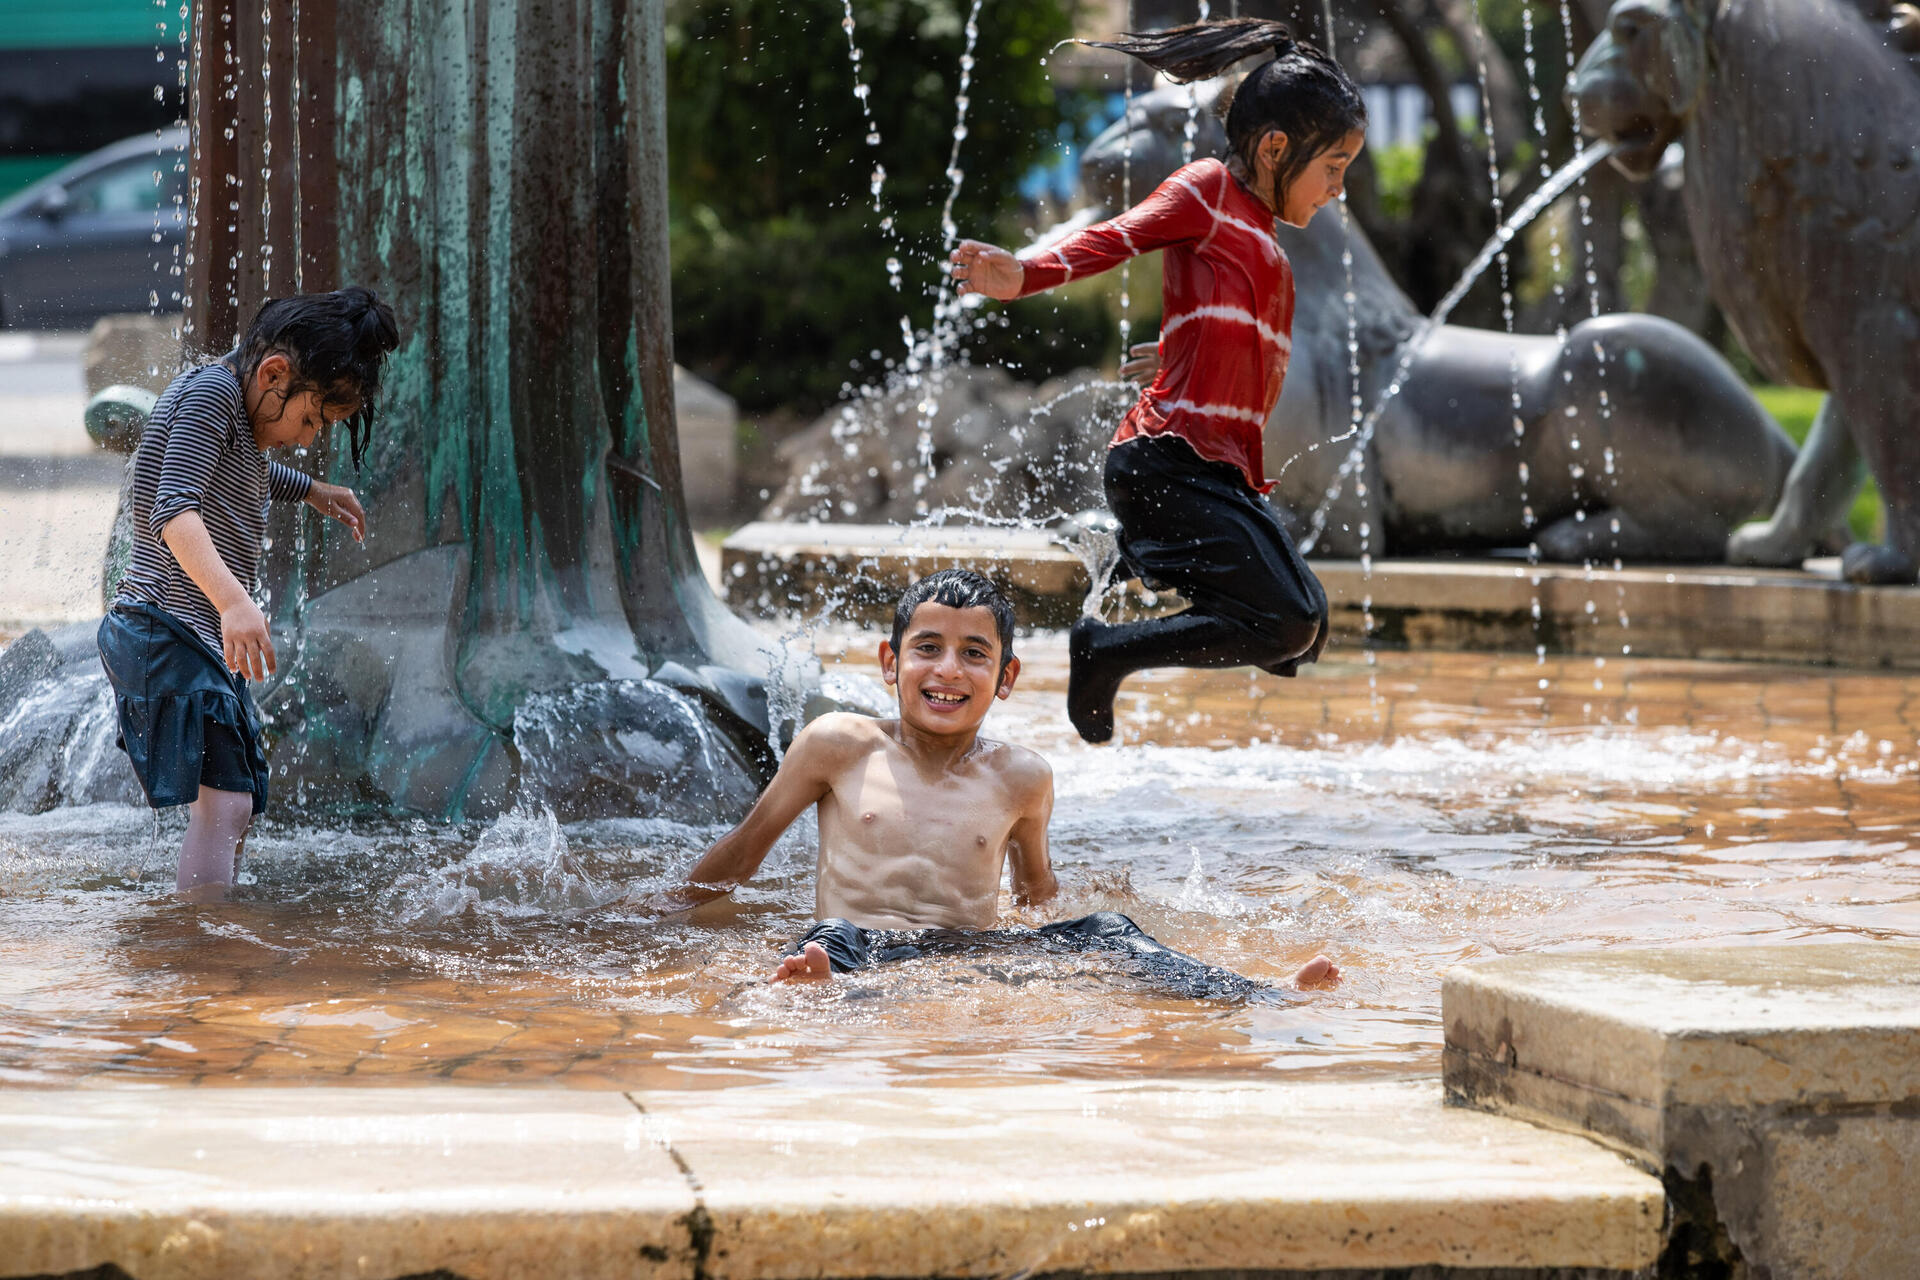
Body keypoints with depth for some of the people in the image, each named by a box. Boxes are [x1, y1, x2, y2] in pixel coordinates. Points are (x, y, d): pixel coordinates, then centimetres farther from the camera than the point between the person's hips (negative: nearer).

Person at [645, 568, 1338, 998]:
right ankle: (807, 986, -74)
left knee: (1104, 932, -20)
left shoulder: (1021, 778, 12)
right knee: (833, 938, -37)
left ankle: (1258, 998, -41)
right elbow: (749, 844, 19)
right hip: (869, 954, -2)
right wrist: (663, 912, 24)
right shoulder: (840, 746, 8)